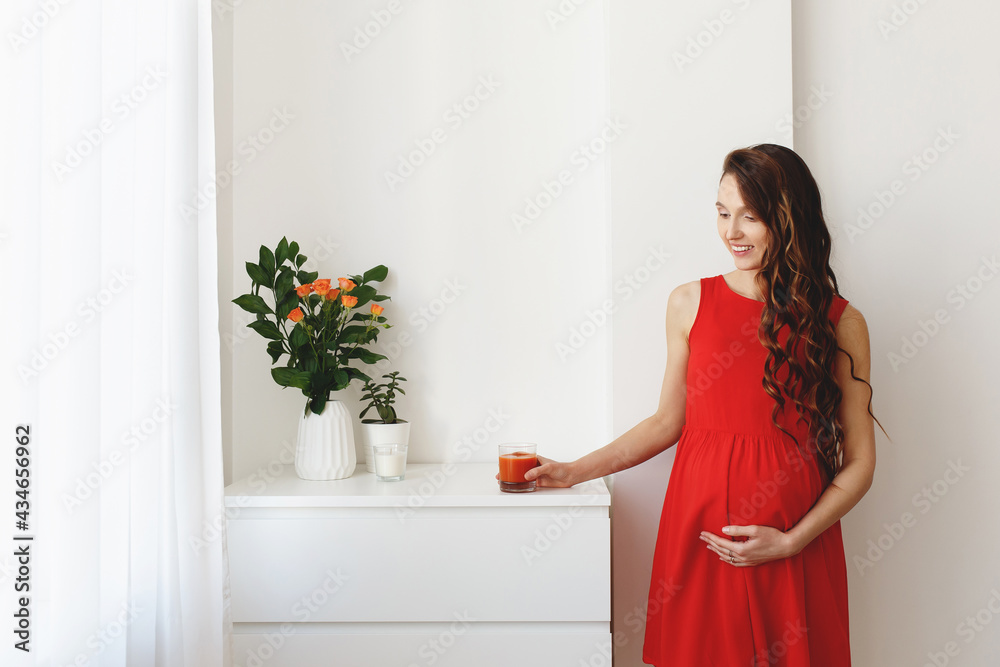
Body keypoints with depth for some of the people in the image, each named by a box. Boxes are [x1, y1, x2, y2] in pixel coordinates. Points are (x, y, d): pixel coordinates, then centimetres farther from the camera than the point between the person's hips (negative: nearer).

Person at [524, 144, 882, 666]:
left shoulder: (838, 322, -1)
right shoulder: (690, 303, 4)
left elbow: (858, 462, 1)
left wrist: (792, 541, -10)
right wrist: (574, 472, 9)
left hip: (793, 546, -1)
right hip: (697, 531, 1)